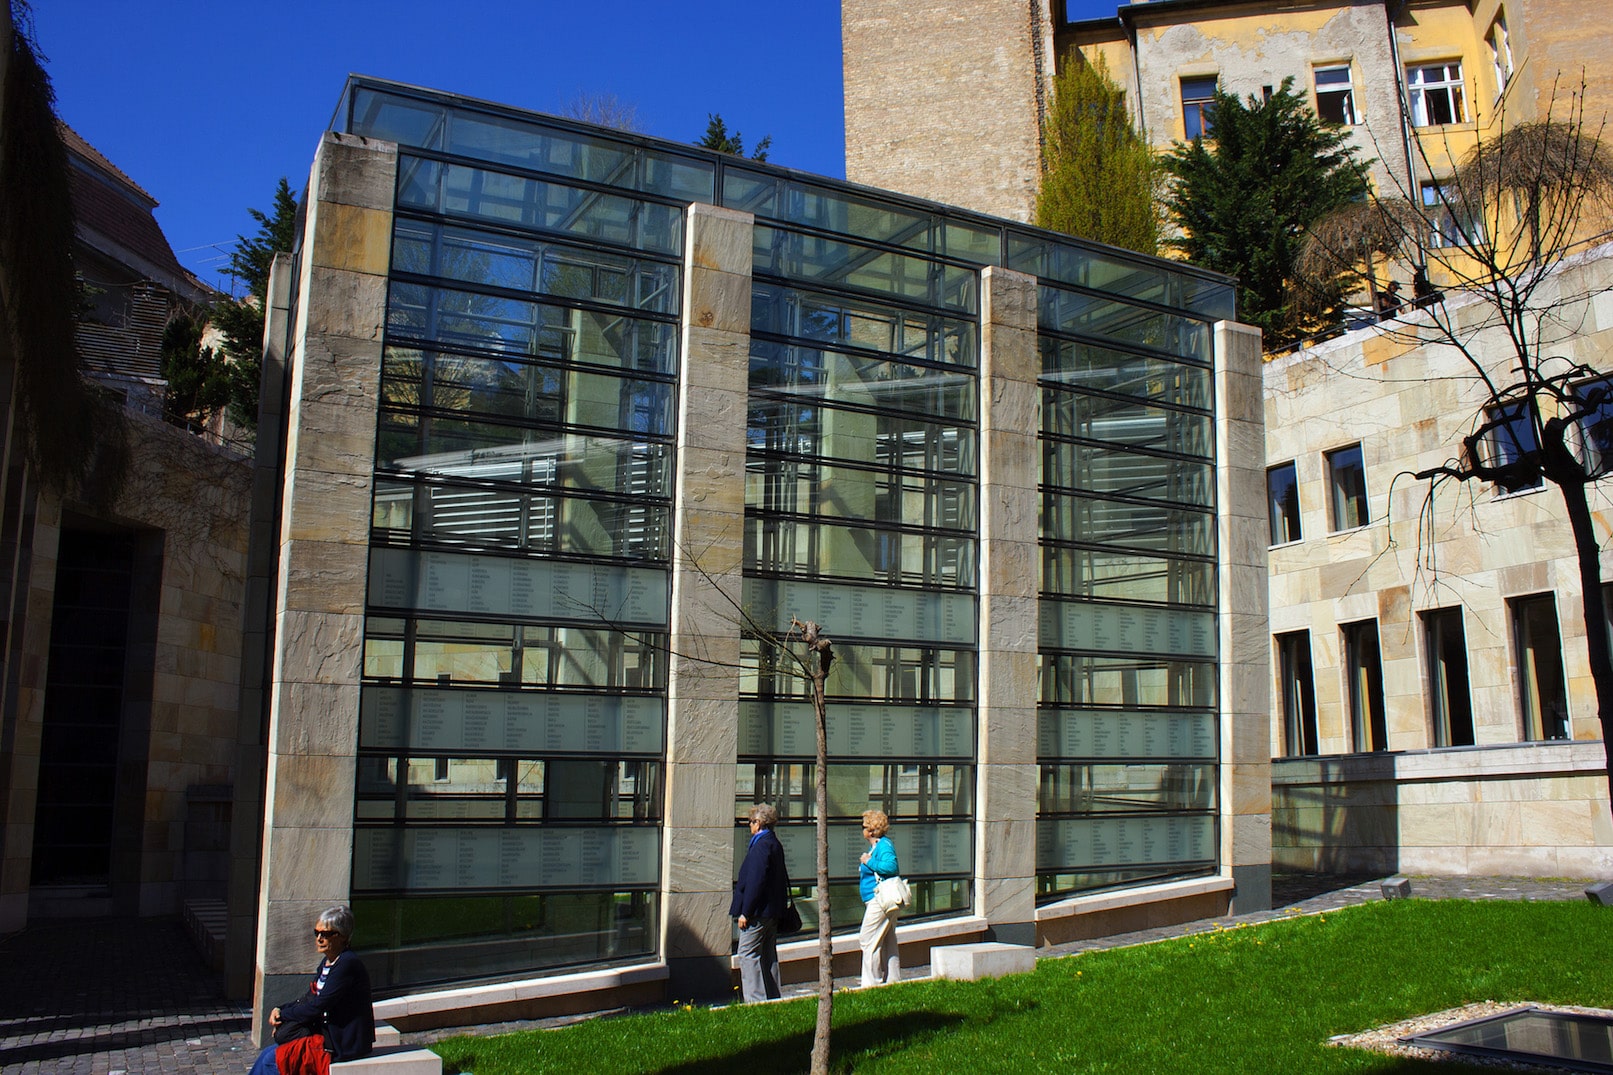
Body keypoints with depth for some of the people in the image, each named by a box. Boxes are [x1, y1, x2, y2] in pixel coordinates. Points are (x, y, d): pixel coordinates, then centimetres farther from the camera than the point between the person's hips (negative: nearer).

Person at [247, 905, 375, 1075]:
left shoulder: (347, 964, -20)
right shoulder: (327, 962, 11)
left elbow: (317, 1006, -20)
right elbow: (309, 998, 15)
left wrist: (283, 1015, -8)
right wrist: (280, 1010, -2)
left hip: (341, 1046, -9)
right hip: (328, 1036, 9)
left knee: (272, 1059, -9)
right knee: (268, 1055, 6)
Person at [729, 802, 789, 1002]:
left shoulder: (761, 846, -17)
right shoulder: (775, 844, 13)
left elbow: (755, 881, -21)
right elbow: (782, 879, 18)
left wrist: (745, 912, -19)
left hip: (758, 911, -10)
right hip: (772, 912, 10)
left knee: (748, 955, -6)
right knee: (768, 955, 14)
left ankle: (755, 999, -8)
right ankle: (772, 997, 19)